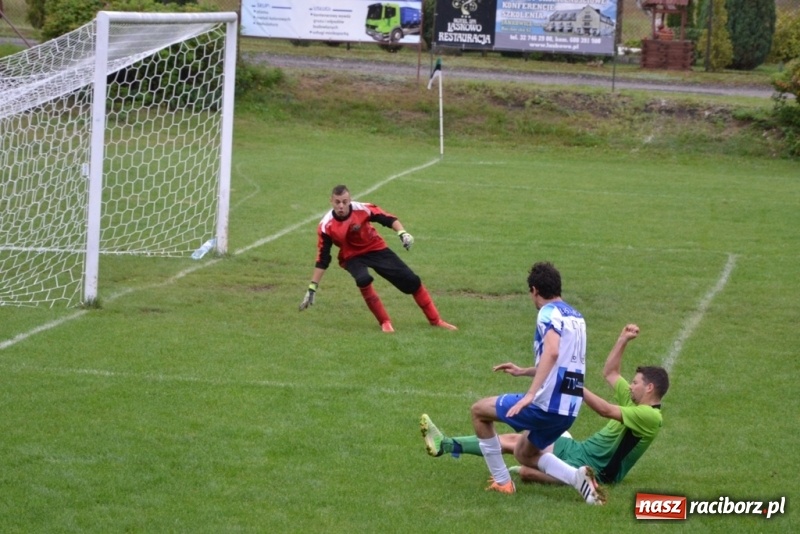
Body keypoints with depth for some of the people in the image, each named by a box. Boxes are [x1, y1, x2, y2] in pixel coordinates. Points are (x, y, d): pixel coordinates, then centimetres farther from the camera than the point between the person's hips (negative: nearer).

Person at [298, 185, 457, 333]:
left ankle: (435, 320, 10)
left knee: (411, 280, -4)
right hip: (352, 256, -1)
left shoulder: (362, 209, -22)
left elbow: (388, 219, -13)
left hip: (376, 249, 1)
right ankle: (385, 322, -19)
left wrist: (402, 233, -31)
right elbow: (322, 260, -14)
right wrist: (312, 288, -15)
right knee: (363, 279, -34)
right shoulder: (326, 226, -21)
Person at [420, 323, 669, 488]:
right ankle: (445, 445, 6)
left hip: (592, 467, -10)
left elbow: (606, 410, -28)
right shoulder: (636, 403, 11)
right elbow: (610, 373, 22)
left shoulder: (649, 416, -18)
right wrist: (623, 340, 12)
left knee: (527, 472, -35)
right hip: (579, 448, 10)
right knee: (512, 440, 5)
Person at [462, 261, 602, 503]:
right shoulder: (576, 316, 17)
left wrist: (530, 395, -34)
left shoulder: (549, 312, -10)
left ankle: (501, 482, 12)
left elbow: (552, 352, -29)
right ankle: (577, 476, 1)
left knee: (479, 410, 11)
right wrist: (524, 371, 38)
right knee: (523, 453, 26)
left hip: (547, 402, -9)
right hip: (569, 409, 9)